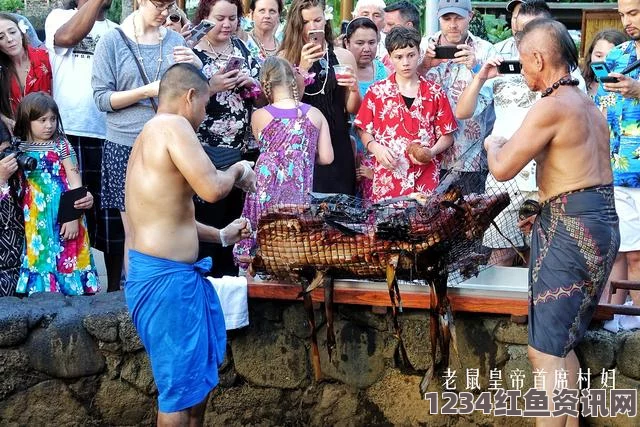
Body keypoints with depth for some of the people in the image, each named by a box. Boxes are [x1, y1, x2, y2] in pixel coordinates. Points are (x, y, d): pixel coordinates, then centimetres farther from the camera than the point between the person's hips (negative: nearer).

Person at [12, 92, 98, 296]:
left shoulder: (61, 145, -3)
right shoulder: (20, 150, 5)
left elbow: (75, 181, -6)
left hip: (64, 217, -2)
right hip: (36, 221, 2)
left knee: (66, 258, 0)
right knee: (41, 257, 5)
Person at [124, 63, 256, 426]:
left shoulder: (154, 133, 18)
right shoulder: (172, 125, -14)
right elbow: (212, 188, -24)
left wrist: (221, 236, 29)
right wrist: (239, 170, -4)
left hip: (177, 273, 10)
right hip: (165, 276, -10)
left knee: (200, 371, 22)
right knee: (180, 385, 1)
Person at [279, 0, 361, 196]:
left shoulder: (343, 56, 5)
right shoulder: (285, 58, 3)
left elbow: (352, 109, 9)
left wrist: (354, 89, -12)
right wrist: (302, 69, -14)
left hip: (337, 145, 1)